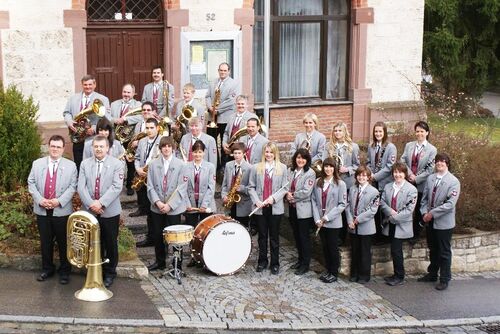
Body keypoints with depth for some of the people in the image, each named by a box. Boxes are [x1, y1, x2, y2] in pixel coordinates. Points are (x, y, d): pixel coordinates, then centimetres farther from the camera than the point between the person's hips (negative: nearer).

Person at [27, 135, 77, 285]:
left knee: (63, 242, 6)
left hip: (62, 211, -2)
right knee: (45, 241, 12)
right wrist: (40, 199, -11)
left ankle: (64, 271, 18)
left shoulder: (70, 165, 0)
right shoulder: (37, 163, 5)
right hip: (42, 210, 2)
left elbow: (72, 187, -5)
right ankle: (47, 268, 26)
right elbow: (31, 183, 4)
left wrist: (59, 201, -17)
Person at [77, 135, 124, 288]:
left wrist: (101, 203, -19)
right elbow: (81, 186, 0)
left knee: (110, 244, 7)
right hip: (90, 212, 2)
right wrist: (90, 204, -14)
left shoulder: (117, 164, -2)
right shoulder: (85, 164, 7)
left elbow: (116, 187, -12)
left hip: (110, 212, -2)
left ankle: (109, 273, 20)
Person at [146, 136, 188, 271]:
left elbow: (181, 188, -8)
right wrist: (157, 202, -12)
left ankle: (177, 265, 13)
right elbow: (150, 186, 2)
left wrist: (170, 205, -14)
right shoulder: (154, 165, 5)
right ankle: (160, 262, 26)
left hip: (174, 208, -3)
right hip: (157, 207, 3)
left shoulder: (180, 165, -4)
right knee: (157, 236, 11)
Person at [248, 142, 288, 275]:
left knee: (274, 237, 6)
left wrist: (274, 197, -14)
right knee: (262, 236, 10)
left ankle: (275, 264, 14)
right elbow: (251, 187, 3)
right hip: (260, 208, 1)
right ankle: (262, 261, 21)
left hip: (275, 207, -1)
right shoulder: (256, 168, 4)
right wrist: (256, 201, -10)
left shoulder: (282, 168, 2)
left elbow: (285, 188, 0)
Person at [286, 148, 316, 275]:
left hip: (303, 210, -6)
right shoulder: (291, 171, 8)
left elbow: (306, 192, -18)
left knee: (304, 237, 2)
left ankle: (305, 264, 11)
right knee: (297, 236, 15)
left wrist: (293, 195, -9)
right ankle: (300, 260, 29)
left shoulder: (310, 173, -11)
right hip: (292, 208, 6)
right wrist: (287, 195, -12)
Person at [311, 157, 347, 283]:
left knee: (333, 248, 5)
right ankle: (328, 270, 28)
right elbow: (314, 201, 3)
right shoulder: (318, 182, 4)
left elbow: (342, 204, -9)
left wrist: (327, 217, -13)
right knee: (325, 247, 14)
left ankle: (334, 273, 18)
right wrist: (317, 219, -6)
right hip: (320, 222, 4)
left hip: (333, 222, -4)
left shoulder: (340, 184, -7)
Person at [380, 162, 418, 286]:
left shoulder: (411, 189, -10)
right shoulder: (388, 187, 8)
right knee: (395, 250, 12)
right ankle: (397, 275, 23)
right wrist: (390, 211, -14)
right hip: (391, 224, 6)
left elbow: (409, 209, -14)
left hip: (402, 226, -5)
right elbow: (382, 202, 5)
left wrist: (394, 217, -16)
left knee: (396, 250, -5)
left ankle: (399, 277, 7)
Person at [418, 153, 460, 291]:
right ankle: (432, 274, 34)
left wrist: (432, 213, -19)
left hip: (444, 222, -5)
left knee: (444, 252, 5)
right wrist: (424, 213, -5)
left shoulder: (453, 181, -12)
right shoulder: (430, 178, 6)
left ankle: (444, 279, 16)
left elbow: (450, 203, -18)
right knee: (433, 250, 19)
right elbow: (425, 198, 10)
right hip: (430, 222, 5)